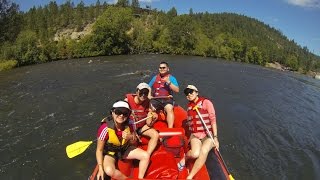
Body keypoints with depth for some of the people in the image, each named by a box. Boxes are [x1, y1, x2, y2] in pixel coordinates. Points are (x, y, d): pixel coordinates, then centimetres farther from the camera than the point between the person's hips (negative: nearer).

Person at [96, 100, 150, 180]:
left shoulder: (128, 125, -15)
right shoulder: (106, 128, -28)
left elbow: (134, 143, 0)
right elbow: (99, 150, -17)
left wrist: (130, 137, -23)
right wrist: (100, 169, -22)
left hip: (125, 148, 4)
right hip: (110, 152, -3)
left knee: (145, 156, -12)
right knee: (109, 170, -33)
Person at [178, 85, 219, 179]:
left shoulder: (206, 102, -5)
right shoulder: (189, 106, 11)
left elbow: (213, 120, -8)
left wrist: (215, 137, -12)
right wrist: (190, 138, 17)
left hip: (208, 135, -3)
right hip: (195, 135, 3)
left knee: (204, 151, -32)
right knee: (195, 154, -27)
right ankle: (185, 157, 7)